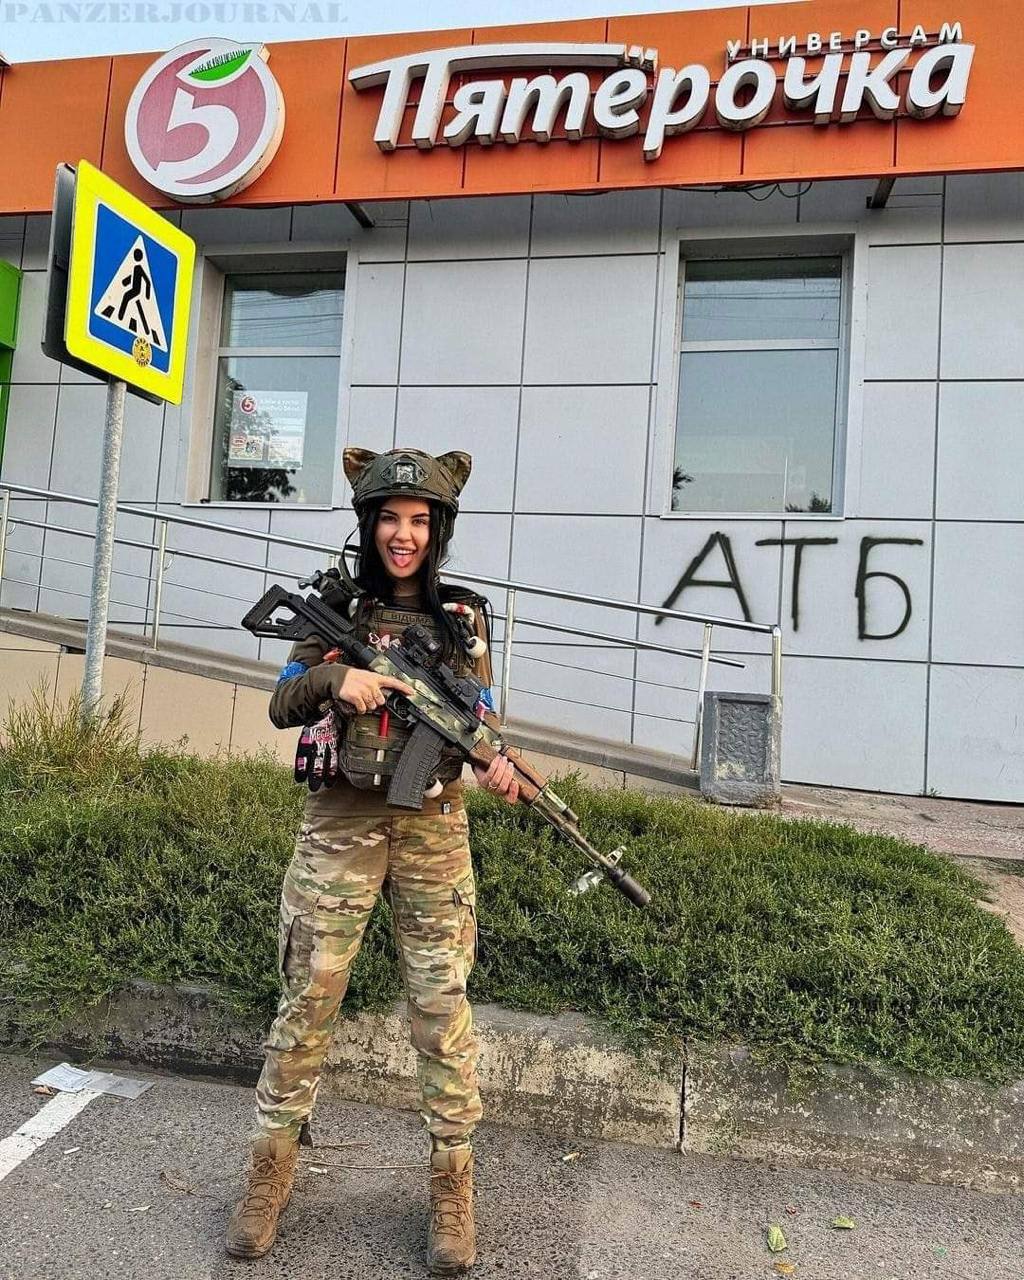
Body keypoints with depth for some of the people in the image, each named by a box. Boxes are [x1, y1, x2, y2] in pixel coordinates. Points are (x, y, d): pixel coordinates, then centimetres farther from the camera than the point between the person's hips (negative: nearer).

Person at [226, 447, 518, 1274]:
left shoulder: (463, 618, 3)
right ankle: (273, 1172, 27)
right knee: (306, 1002, 7)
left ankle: (453, 1186, 20)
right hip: (338, 826, 1)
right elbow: (282, 707, 3)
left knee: (443, 1011, 3)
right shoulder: (337, 607, 4)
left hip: (433, 831, 0)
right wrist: (333, 676, -17)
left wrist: (498, 766, -19)